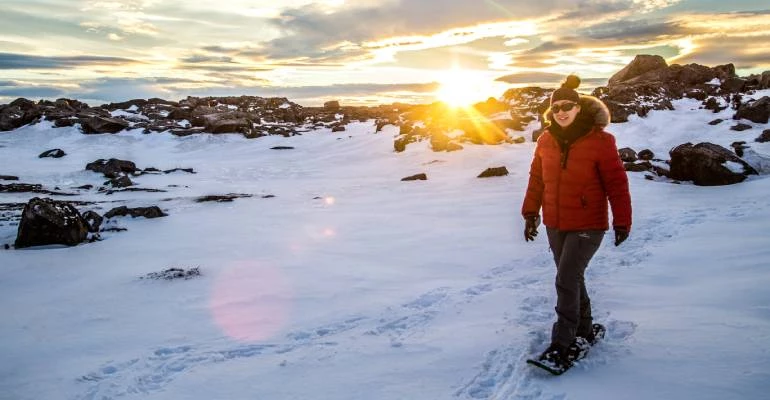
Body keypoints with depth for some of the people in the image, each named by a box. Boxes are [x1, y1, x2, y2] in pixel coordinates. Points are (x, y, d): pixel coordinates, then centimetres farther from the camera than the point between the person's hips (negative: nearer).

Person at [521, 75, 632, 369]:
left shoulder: (599, 141, -12)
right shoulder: (546, 140, 1)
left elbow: (617, 183, -8)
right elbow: (536, 179, 11)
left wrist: (622, 221, -7)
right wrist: (531, 213, 12)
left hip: (588, 226, -5)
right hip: (555, 225, 5)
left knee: (566, 281, -12)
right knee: (571, 279, 16)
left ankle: (563, 345, -3)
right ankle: (584, 330, 34)